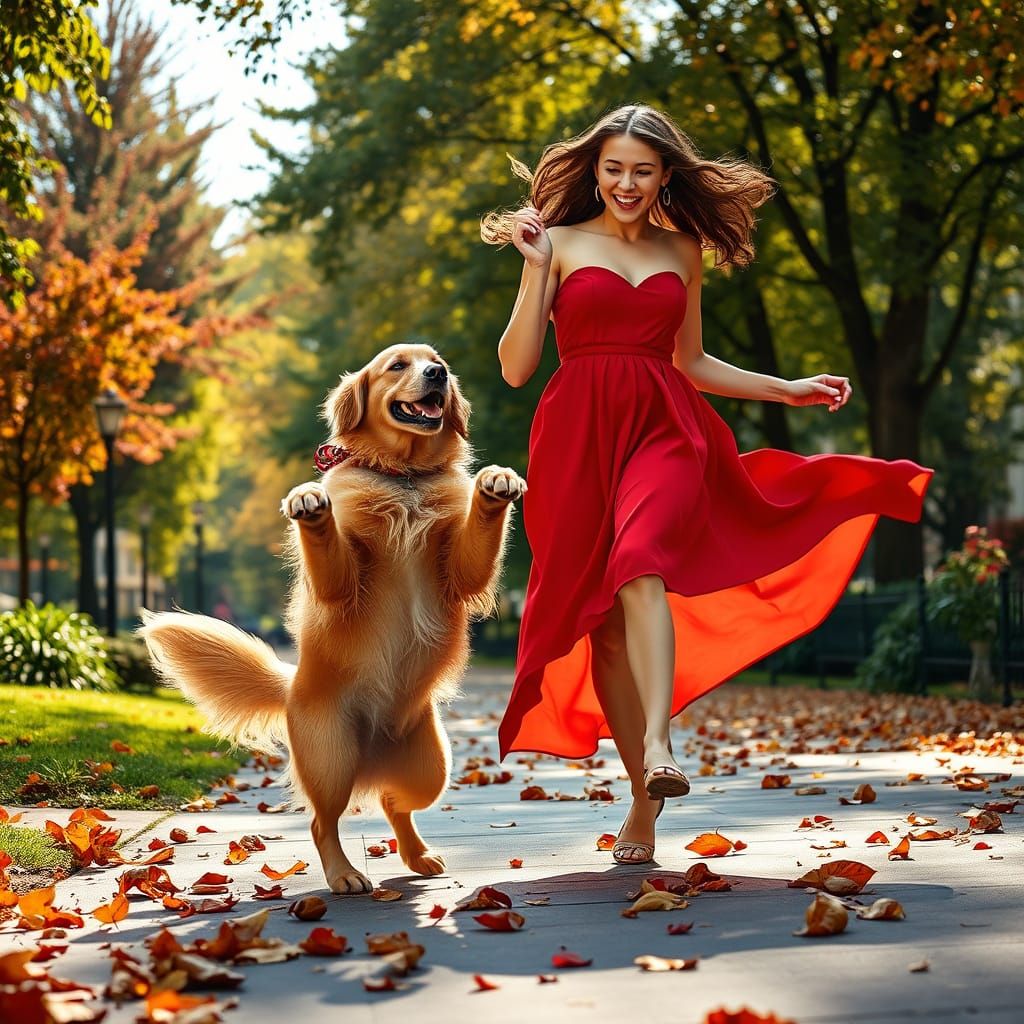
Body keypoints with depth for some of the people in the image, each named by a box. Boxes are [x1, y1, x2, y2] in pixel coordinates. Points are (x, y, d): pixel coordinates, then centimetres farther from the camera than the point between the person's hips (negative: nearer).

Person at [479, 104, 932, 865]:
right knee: (601, 616, -4)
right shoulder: (560, 243, 9)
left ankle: (657, 747, -38)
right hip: (579, 436, -1)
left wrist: (788, 389, 25)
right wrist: (535, 266, -4)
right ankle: (643, 798, 2)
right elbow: (516, 367, 2)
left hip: (662, 429, 1)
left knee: (642, 566, -28)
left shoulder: (683, 251, 17)